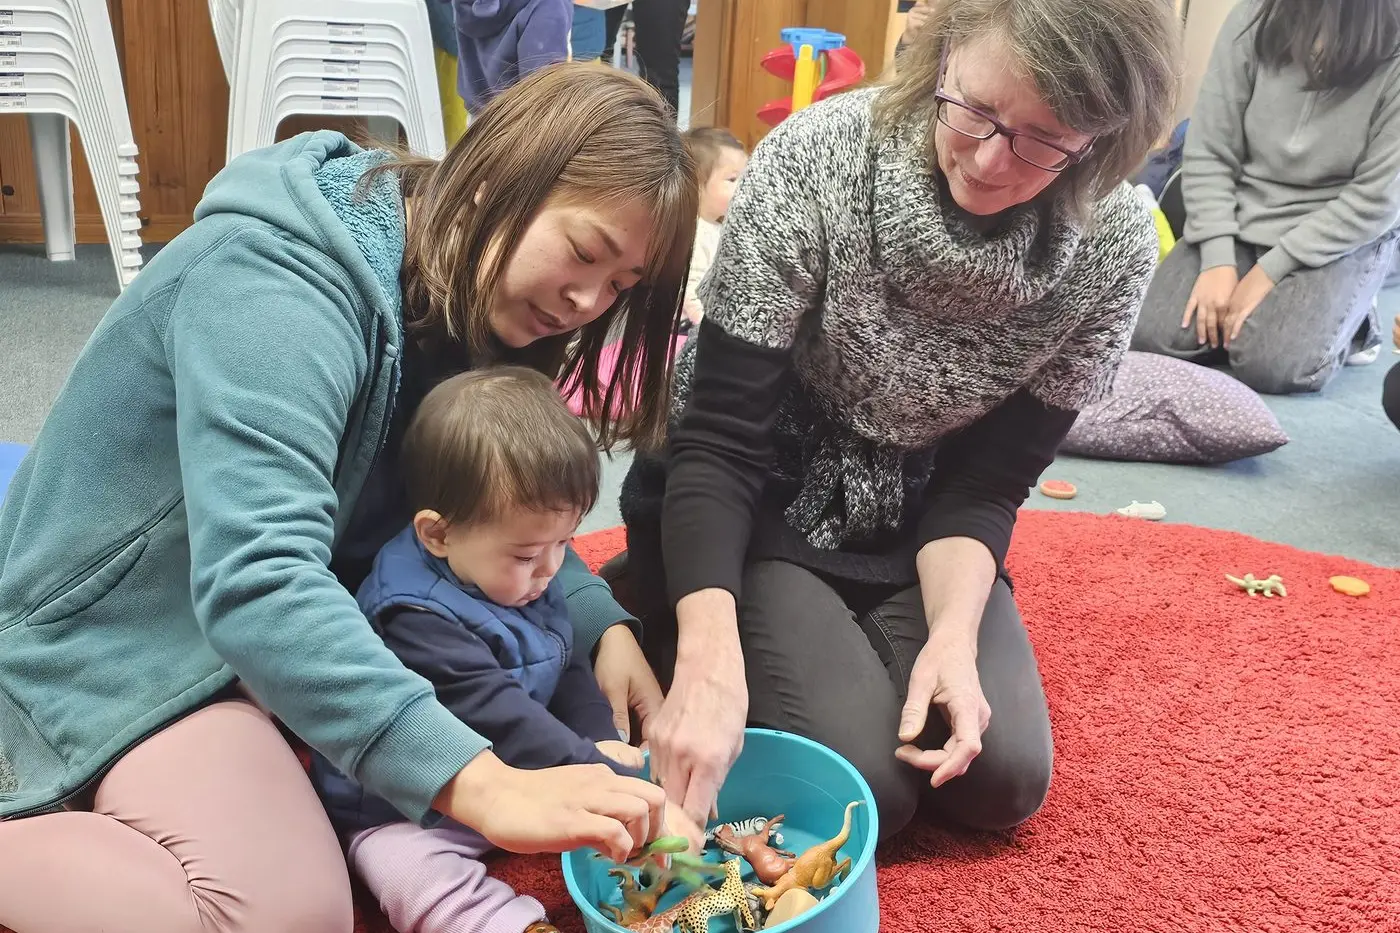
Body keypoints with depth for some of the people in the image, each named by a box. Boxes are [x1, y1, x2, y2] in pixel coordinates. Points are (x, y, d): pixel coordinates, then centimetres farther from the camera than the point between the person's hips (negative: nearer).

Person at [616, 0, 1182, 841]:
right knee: (864, 786, -18)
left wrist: (952, 634, -24)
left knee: (1005, 781, -11)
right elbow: (719, 439, -25)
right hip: (761, 504, -3)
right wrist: (712, 652, -38)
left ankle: (842, 639, 13)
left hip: (918, 520, 4)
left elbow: (987, 481, -7)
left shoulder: (1116, 245, -16)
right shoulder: (818, 158, -25)